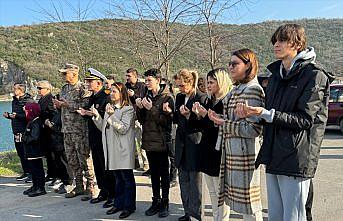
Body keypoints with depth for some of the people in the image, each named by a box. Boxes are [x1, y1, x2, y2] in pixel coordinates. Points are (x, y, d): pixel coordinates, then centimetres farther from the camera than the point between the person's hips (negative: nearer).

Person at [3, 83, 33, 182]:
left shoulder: (28, 101, -11)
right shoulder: (14, 101, 16)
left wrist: (16, 115, -24)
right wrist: (9, 115, 8)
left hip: (25, 132, -9)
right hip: (17, 131, 9)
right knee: (20, 153, 13)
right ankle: (26, 173, 23)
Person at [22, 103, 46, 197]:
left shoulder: (36, 123, -19)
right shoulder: (31, 122, 14)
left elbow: (34, 138, -28)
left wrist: (25, 138, -15)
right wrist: (25, 137, 1)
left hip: (35, 152, -10)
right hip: (30, 151, 10)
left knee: (37, 169, -2)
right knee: (33, 169, 18)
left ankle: (41, 188, 6)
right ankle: (35, 186, 29)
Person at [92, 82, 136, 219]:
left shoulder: (128, 109, -7)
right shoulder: (110, 108, 16)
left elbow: (124, 128, -17)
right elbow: (104, 128, 14)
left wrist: (112, 115, -22)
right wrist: (97, 116, 2)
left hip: (123, 149, -7)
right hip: (112, 149, 7)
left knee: (127, 178, 1)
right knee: (118, 178, 16)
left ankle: (129, 206, 10)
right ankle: (119, 204, 26)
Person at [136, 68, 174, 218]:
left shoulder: (167, 98, -9)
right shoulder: (147, 97, 10)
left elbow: (167, 121, -16)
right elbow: (142, 120, 10)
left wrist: (152, 109, -21)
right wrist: (140, 108, -7)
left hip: (162, 141, -6)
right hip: (149, 140, 6)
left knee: (164, 173, 5)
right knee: (154, 172, 14)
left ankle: (165, 203, 16)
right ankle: (156, 201, 25)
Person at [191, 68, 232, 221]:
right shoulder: (209, 101, 12)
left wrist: (206, 115, -19)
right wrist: (198, 115, -1)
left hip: (219, 152, -8)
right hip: (207, 149, 9)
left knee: (221, 194, 3)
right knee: (212, 193, 18)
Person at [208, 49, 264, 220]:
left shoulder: (253, 90, -13)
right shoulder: (236, 90, 16)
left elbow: (254, 129, -20)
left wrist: (224, 124, -15)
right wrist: (219, 118, 2)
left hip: (244, 153, -9)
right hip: (231, 151, 9)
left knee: (249, 204, 2)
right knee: (241, 200, 17)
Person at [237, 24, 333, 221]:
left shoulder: (314, 75, -7)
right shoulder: (276, 75, 16)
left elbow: (305, 119, -14)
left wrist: (266, 114, -21)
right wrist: (252, 114, 0)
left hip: (296, 159, -7)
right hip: (274, 157, 7)